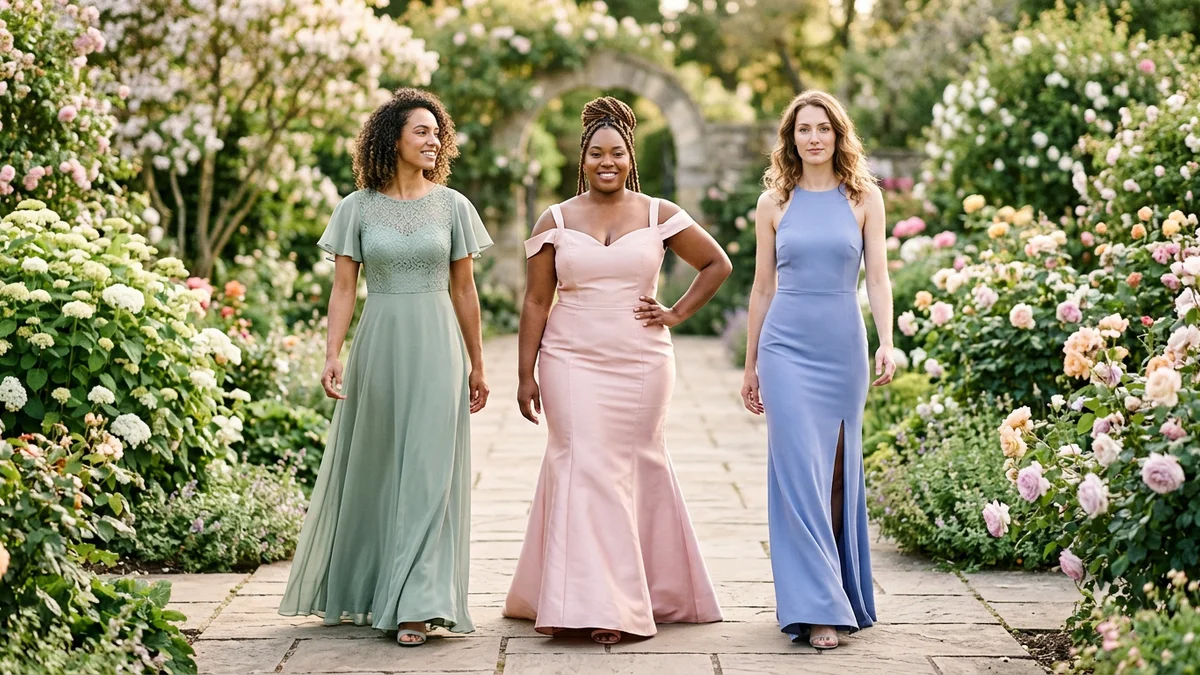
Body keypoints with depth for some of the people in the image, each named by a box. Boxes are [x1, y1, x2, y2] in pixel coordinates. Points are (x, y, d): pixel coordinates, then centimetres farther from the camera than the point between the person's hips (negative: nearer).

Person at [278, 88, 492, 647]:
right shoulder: (358, 208, 2)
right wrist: (332, 356, -11)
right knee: (370, 470, 9)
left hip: (436, 349, 0)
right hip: (378, 348, 0)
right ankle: (357, 590, 27)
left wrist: (476, 366, 10)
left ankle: (415, 605, -6)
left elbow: (463, 291, 8)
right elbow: (343, 288, 0)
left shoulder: (452, 206, 4)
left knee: (427, 473, -5)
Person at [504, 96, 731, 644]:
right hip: (572, 364, 0)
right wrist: (526, 375, 1)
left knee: (634, 470, 6)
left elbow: (717, 264, 13)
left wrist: (678, 314, 4)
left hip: (641, 366, 1)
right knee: (583, 468, -8)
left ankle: (646, 596, 17)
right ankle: (584, 604, -8)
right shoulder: (556, 221, 5)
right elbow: (536, 302, 5)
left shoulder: (660, 216, 4)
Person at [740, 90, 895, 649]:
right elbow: (762, 288, 10)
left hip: (843, 347, 1)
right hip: (786, 346, 0)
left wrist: (887, 343, -13)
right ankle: (817, 607, -8)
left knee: (838, 474, 7)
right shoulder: (774, 203, 6)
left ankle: (843, 591, 21)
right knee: (798, 472, -8)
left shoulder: (864, 198, 5)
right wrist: (750, 364, 12)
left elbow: (877, 277, 1)